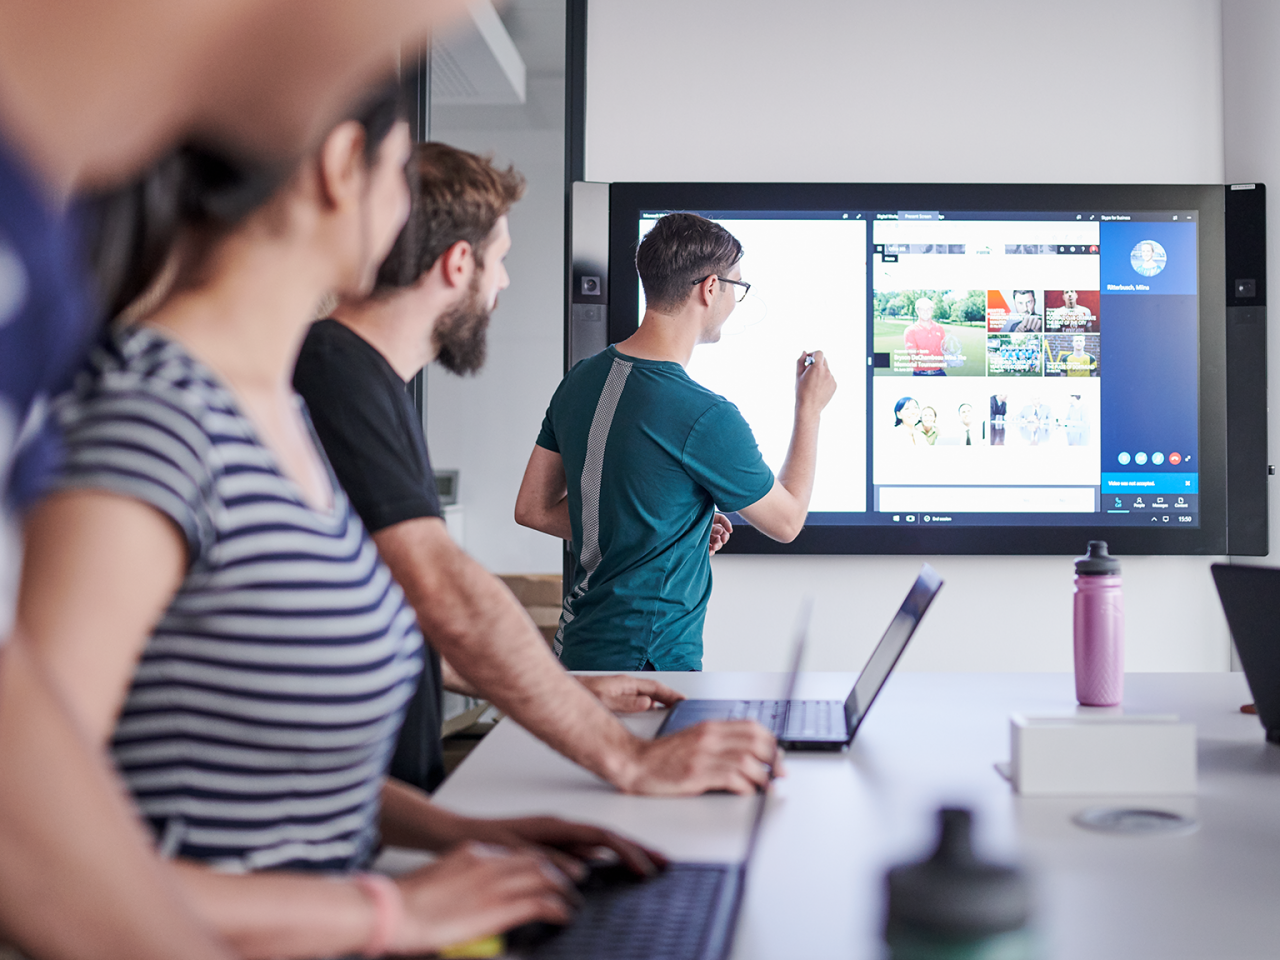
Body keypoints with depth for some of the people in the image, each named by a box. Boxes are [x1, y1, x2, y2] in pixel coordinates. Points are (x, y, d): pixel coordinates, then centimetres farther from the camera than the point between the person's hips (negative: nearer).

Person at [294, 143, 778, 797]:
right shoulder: (332, 372, -15)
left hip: (397, 796, 9)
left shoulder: (373, 383, 17)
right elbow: (445, 594, -24)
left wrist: (569, 693, 15)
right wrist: (630, 760, -22)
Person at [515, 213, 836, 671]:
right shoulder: (705, 417, -21)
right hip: (647, 657, -8)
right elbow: (786, 521, -5)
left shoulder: (580, 379, 1)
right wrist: (810, 409, 7)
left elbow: (533, 508, 9)